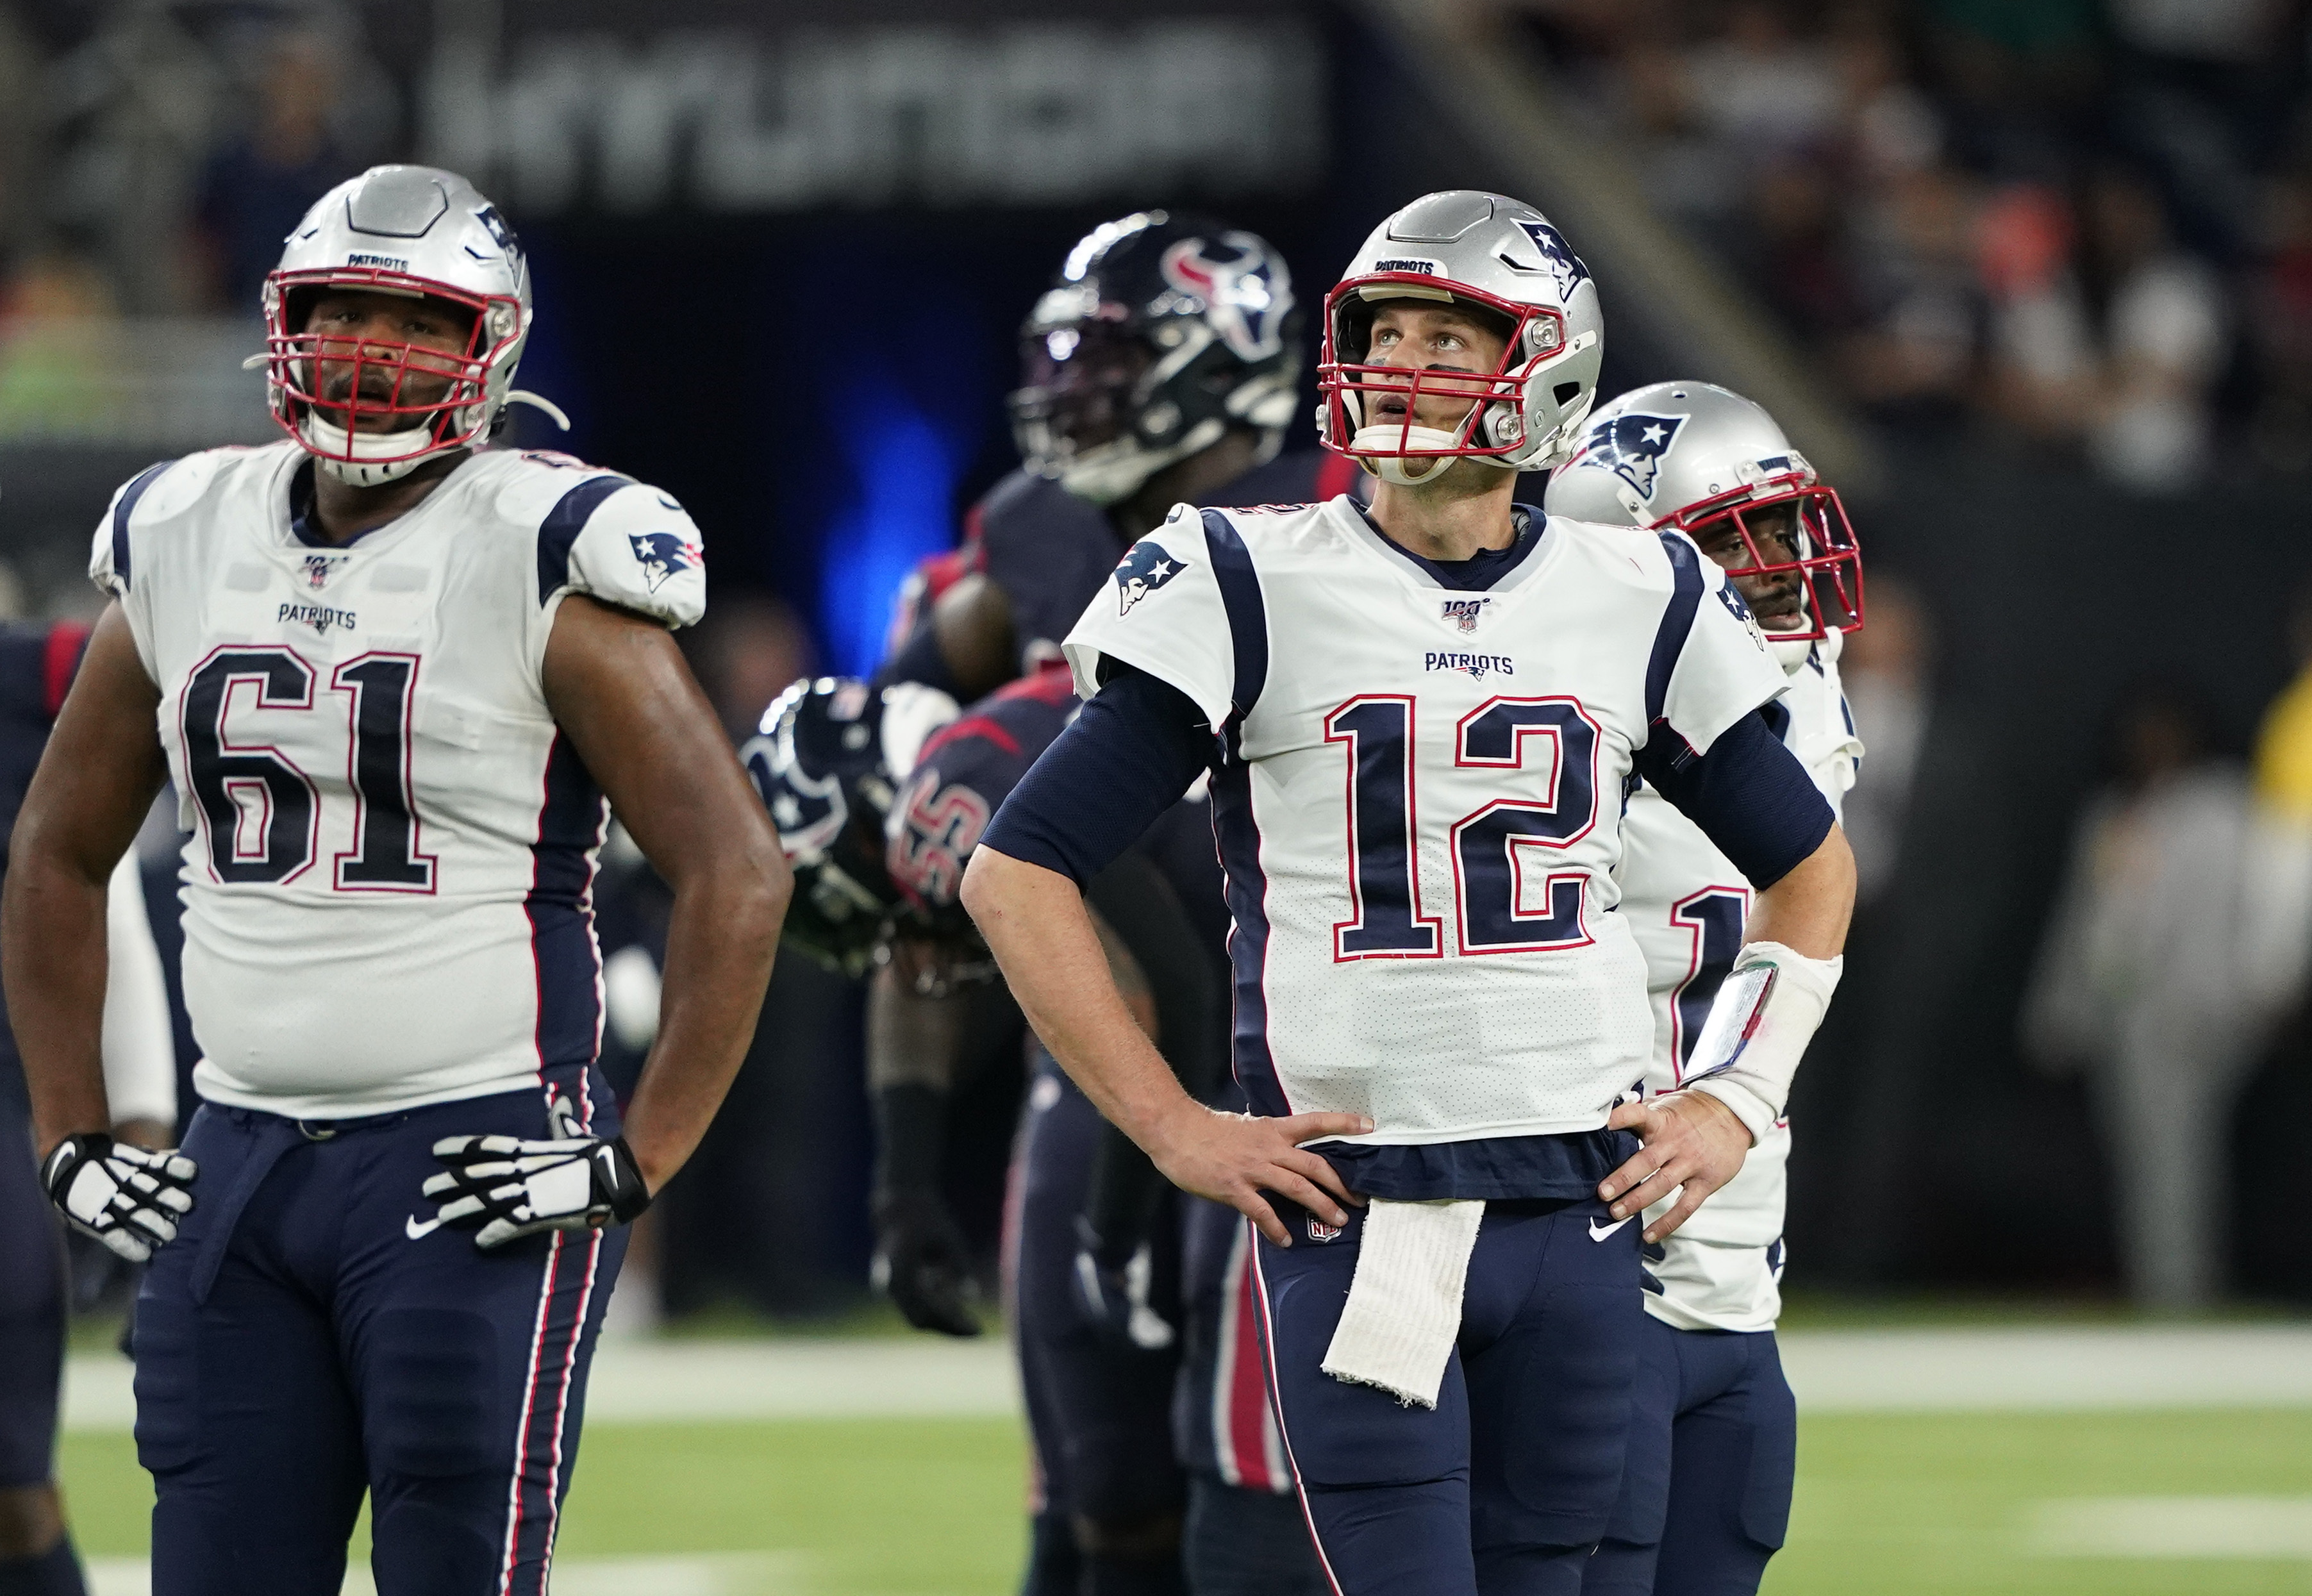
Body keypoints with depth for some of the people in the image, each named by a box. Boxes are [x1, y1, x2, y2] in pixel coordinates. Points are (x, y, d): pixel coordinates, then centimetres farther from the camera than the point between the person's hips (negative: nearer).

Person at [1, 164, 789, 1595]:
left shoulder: (542, 564, -8)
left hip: (479, 1171, -6)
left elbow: (738, 873, -10)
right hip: (243, 1154, 6)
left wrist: (639, 1160, -13)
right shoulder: (185, 546, 9)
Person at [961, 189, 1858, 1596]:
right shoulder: (1254, 591, -2)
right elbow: (1020, 871, -2)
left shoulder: (1636, 602, 9)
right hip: (1353, 1210, -3)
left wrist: (1736, 1105, 11)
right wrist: (1173, 1128, -7)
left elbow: (1810, 863, 24)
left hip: (1579, 1204, 3)